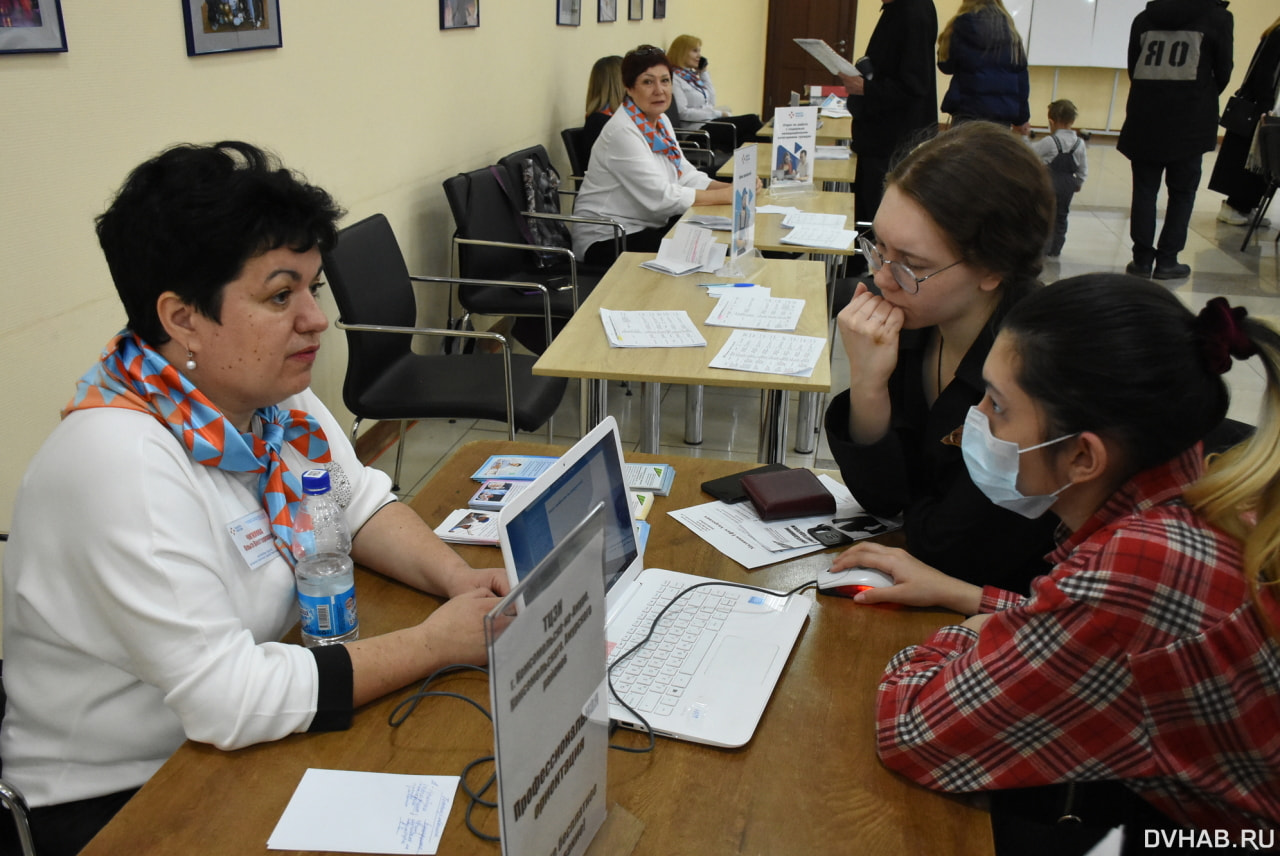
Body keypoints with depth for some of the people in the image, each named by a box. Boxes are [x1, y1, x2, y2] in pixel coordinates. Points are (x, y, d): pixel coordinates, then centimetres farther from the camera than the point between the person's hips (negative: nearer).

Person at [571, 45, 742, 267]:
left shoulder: (661, 121, 7)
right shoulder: (622, 131, -21)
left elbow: (686, 175, 6)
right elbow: (660, 197, -25)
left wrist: (732, 188, -12)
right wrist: (724, 196, -22)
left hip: (647, 227, 8)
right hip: (607, 240, -8)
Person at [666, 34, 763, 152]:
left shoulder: (691, 74, 17)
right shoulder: (674, 78, -10)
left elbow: (711, 101, 20)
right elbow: (683, 113, -17)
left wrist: (704, 73, 12)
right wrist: (717, 113, -14)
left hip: (709, 122, 9)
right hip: (697, 129, -9)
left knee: (751, 119, -15)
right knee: (750, 121, -18)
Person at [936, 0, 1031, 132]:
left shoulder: (962, 26, -3)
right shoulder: (1010, 32, 9)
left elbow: (946, 66, 5)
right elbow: (1021, 76, 10)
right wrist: (1021, 117, 16)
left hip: (969, 109, -4)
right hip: (1003, 111, 4)